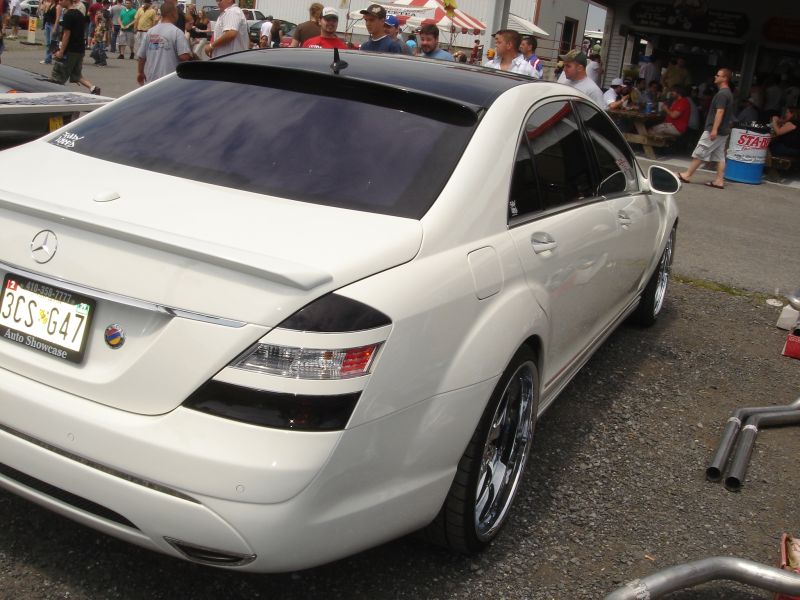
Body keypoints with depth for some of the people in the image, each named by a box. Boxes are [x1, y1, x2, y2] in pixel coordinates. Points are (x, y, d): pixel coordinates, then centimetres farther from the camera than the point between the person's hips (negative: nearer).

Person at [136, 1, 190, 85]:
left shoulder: (150, 31, 8)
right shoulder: (177, 32, -11)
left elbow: (141, 56, 12)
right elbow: (184, 56, -21)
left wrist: (140, 72, 26)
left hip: (151, 78, 6)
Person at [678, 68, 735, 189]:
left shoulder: (721, 94, -16)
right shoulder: (728, 93, 16)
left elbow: (720, 112, -23)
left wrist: (714, 129, -26)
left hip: (714, 130, -10)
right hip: (723, 131, 10)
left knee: (699, 153, -3)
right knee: (720, 156, 7)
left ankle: (687, 175, 3)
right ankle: (719, 180, 7)